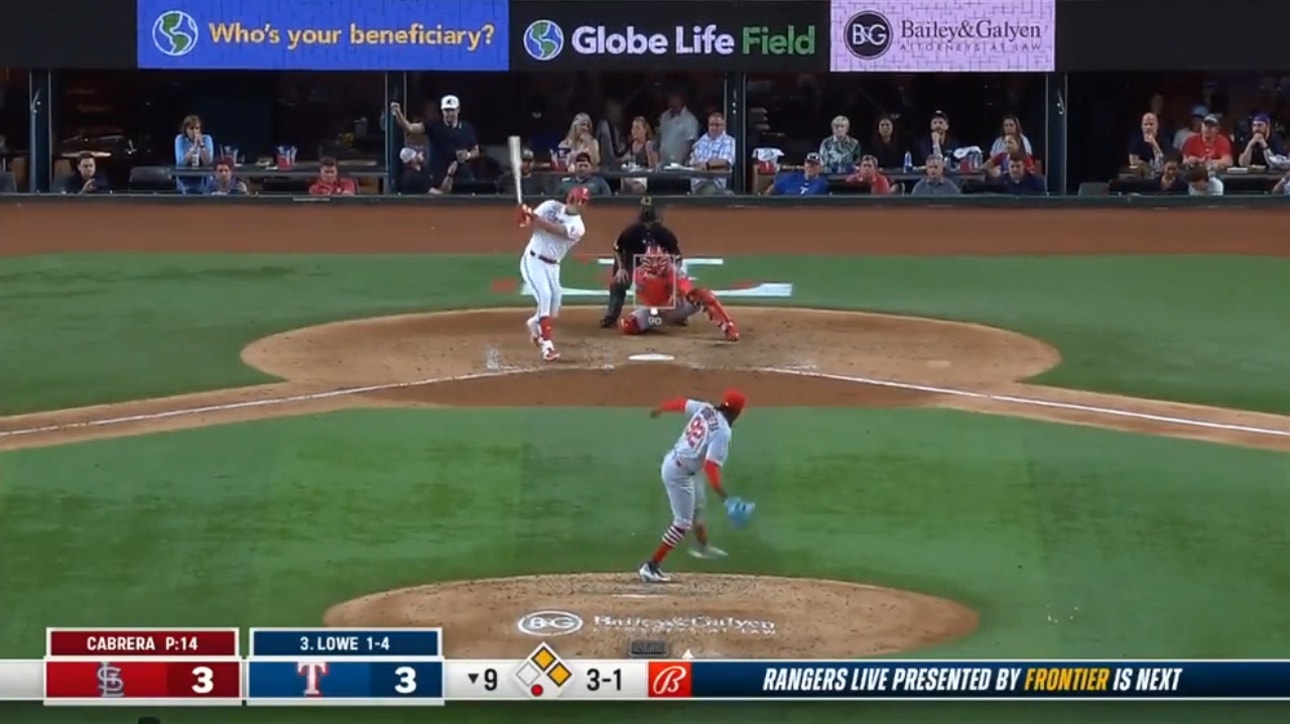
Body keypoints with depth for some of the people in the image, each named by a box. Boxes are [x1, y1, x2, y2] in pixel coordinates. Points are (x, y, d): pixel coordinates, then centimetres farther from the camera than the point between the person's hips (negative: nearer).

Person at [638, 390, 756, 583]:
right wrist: (724, 496, -37)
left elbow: (680, 403, 13)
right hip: (679, 473, -10)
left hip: (671, 461, 10)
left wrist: (660, 409, 35)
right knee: (683, 523, -4)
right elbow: (711, 465, -32)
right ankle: (651, 566, -5)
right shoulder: (722, 431, -23)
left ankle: (702, 546, 52)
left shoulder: (705, 409, -2)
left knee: (699, 501, 32)